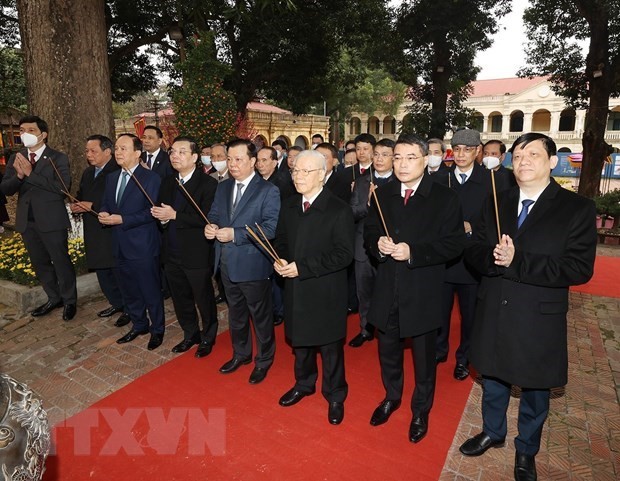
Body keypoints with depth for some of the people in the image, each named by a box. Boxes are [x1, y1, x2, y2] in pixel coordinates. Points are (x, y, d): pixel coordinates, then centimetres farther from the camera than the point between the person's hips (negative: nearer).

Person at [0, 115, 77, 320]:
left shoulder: (58, 158, -8)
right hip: (27, 221, 6)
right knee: (40, 263, 16)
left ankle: (69, 301, 20)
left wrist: (30, 173, -21)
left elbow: (63, 188, -20)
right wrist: (19, 174, -18)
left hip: (51, 220, -6)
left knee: (61, 261, 5)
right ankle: (54, 298, 31)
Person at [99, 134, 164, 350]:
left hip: (143, 245, -7)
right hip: (120, 245, 7)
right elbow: (106, 203, 17)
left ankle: (157, 330, 24)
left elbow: (152, 211, -17)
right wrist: (103, 213, -6)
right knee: (129, 290, 19)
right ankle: (139, 325, 38)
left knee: (151, 291, 5)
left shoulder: (151, 178, -11)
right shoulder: (112, 178, 12)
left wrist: (122, 219, -21)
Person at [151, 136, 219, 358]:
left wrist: (174, 215, -22)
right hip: (172, 254, 7)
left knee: (204, 300, 10)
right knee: (181, 300, 19)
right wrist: (160, 216, -9)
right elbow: (161, 211, 14)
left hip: (197, 255, -6)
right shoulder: (168, 182, 10)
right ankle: (190, 334, 40)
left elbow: (207, 219, -21)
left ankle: (208, 338, 32)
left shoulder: (208, 184, -13)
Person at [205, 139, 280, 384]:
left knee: (260, 316, 11)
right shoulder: (223, 187, 9)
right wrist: (210, 226, -11)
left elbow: (271, 228, -20)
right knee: (236, 313, 23)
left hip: (253, 265, -6)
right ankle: (241, 354, 44)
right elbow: (213, 214, 13)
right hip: (227, 264, 6)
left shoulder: (268, 191, -12)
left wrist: (235, 234, -25)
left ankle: (264, 360, 33)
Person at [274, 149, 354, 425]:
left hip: (325, 293, -5)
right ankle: (304, 384, 47)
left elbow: (344, 254, -19)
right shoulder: (289, 206, 5)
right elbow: (281, 240, 15)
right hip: (295, 291, 6)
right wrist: (281, 261, -8)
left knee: (330, 347, 11)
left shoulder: (339, 210, -15)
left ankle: (335, 396, 34)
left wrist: (302, 267, -23)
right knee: (299, 340, 22)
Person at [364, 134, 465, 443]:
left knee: (424, 356, 15)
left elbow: (455, 244, -13)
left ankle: (421, 410, 40)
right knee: (388, 351, 21)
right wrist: (378, 243, -14)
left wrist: (413, 252, -24)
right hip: (387, 289, 4)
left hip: (423, 292, -3)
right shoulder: (382, 195, 4)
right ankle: (392, 397, 47)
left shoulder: (444, 198, -9)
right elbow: (369, 231, 9)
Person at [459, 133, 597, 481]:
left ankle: (527, 451, 44)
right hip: (494, 313, 3)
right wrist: (493, 256, -23)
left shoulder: (577, 208, -9)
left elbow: (579, 267, -18)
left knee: (535, 389, 18)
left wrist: (517, 261, -28)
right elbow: (475, 251, 0)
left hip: (539, 319, -3)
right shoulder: (497, 204, 4)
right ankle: (493, 432, 49)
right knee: (493, 380, 22)